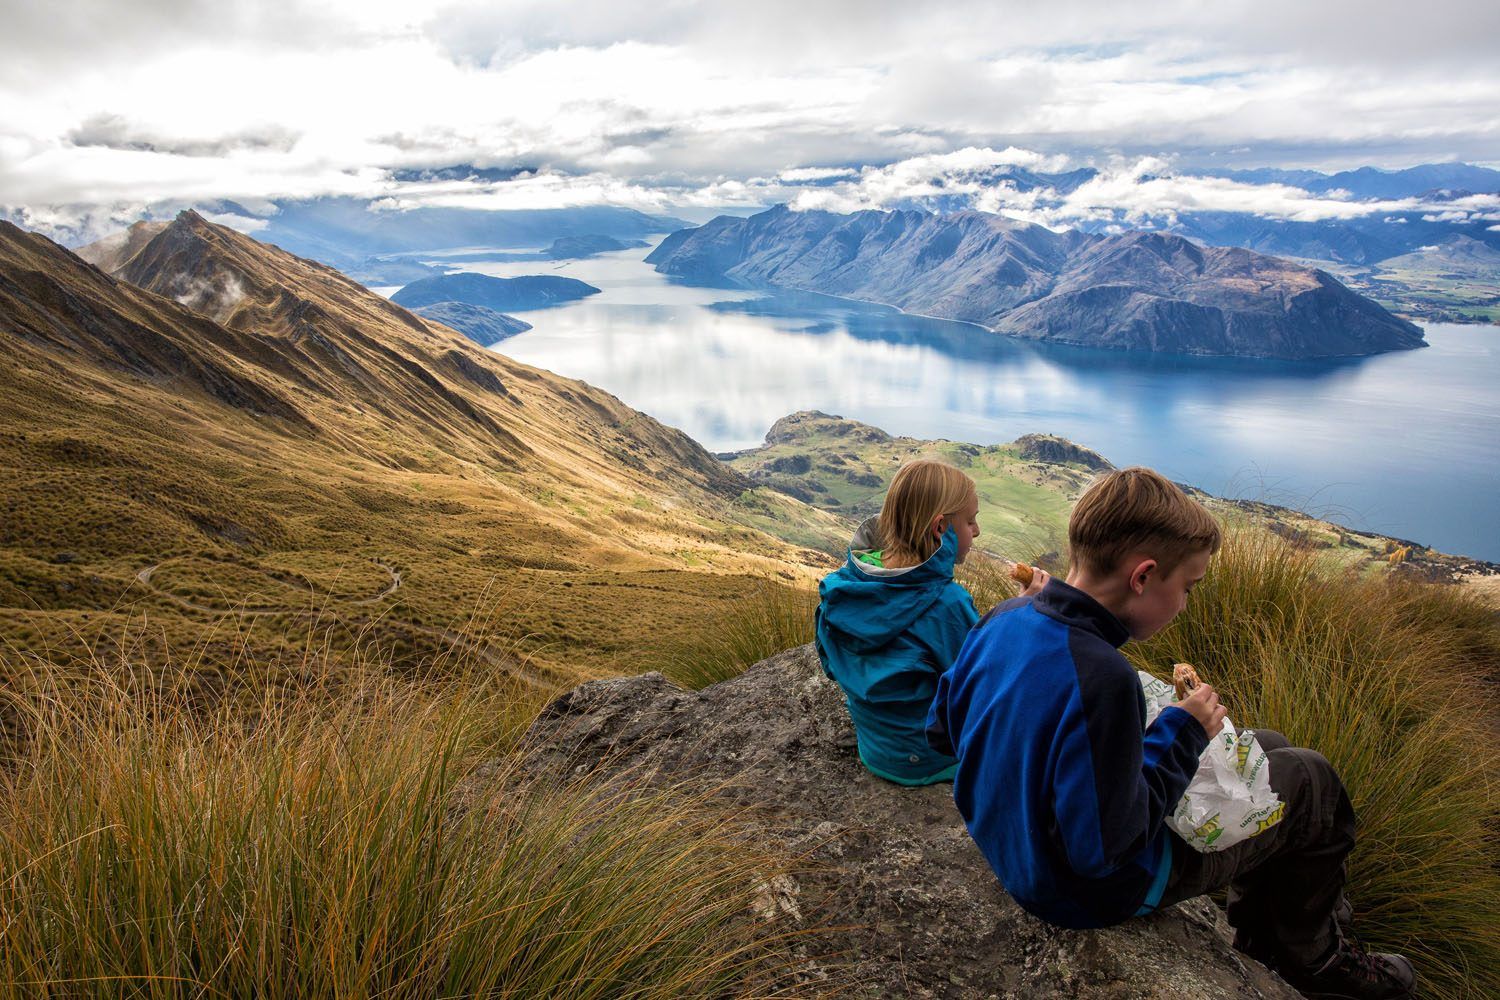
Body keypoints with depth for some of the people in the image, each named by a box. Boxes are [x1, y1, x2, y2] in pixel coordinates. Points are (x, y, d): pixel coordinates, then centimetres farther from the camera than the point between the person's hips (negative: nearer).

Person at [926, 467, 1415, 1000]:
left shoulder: (1001, 620, -12)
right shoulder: (1100, 679, -37)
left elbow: (941, 731, 1)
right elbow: (1103, 848, -29)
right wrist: (1179, 733, -19)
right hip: (1090, 892, -8)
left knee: (1267, 746, 21)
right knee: (1312, 781, 8)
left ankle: (1258, 929, 43)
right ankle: (1310, 955, 36)